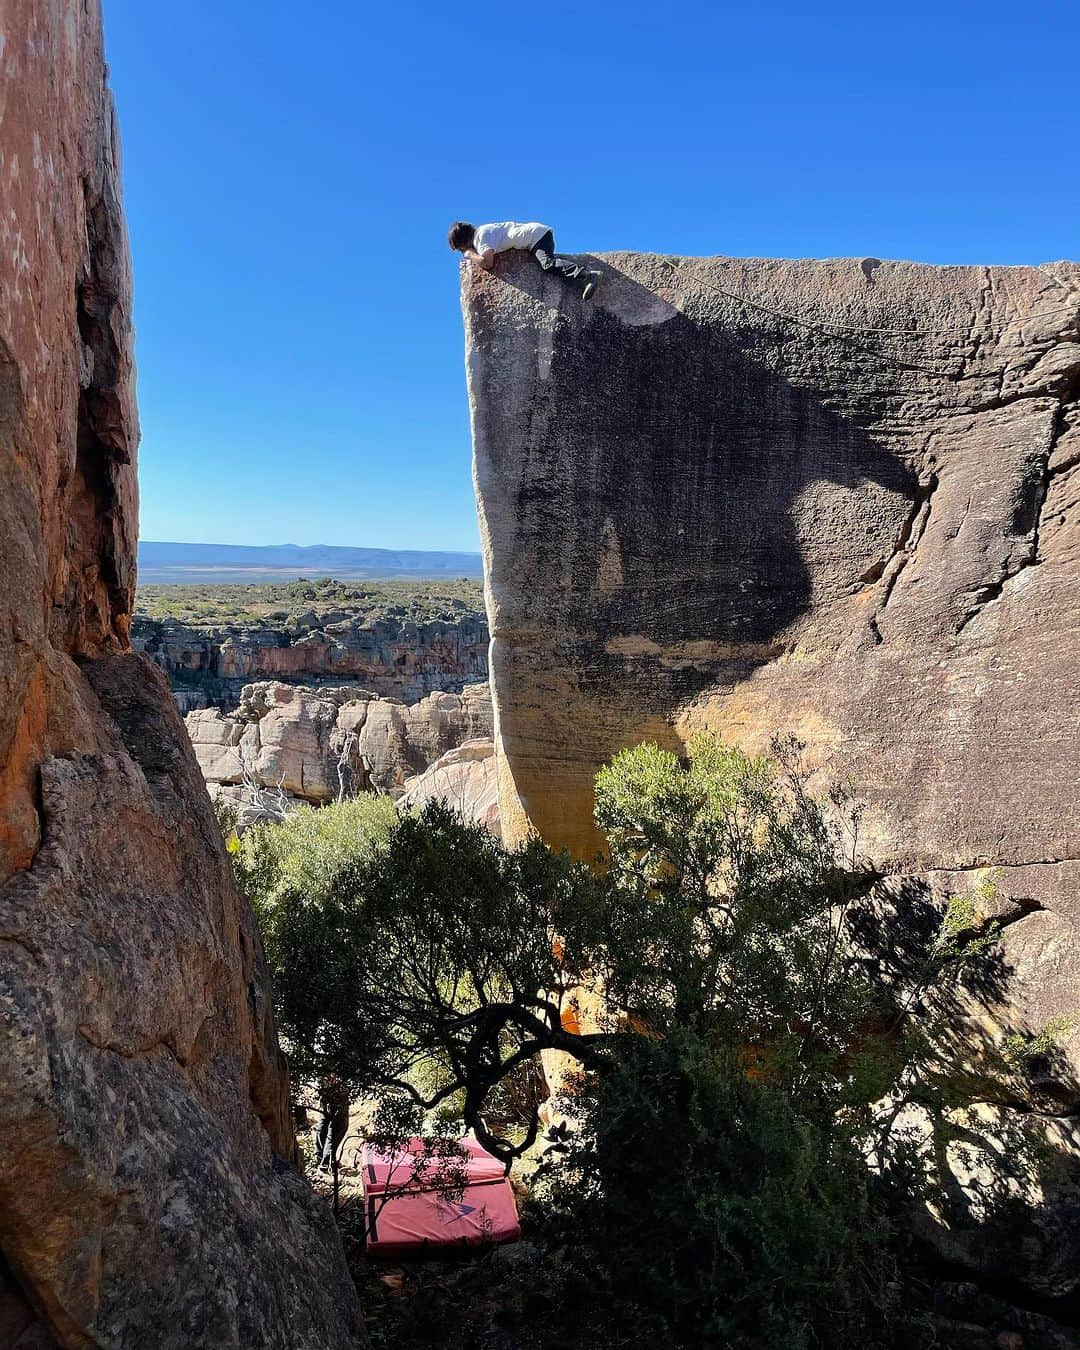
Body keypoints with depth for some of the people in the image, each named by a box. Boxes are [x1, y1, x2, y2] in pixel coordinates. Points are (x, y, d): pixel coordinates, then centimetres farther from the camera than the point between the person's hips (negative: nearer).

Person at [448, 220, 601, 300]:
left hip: (536, 234, -10)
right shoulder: (481, 231, 19)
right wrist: (475, 255, 8)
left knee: (548, 263, -28)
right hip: (540, 232, 10)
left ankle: (586, 276, -42)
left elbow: (487, 262, -27)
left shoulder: (481, 236, -12)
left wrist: (470, 255, -8)